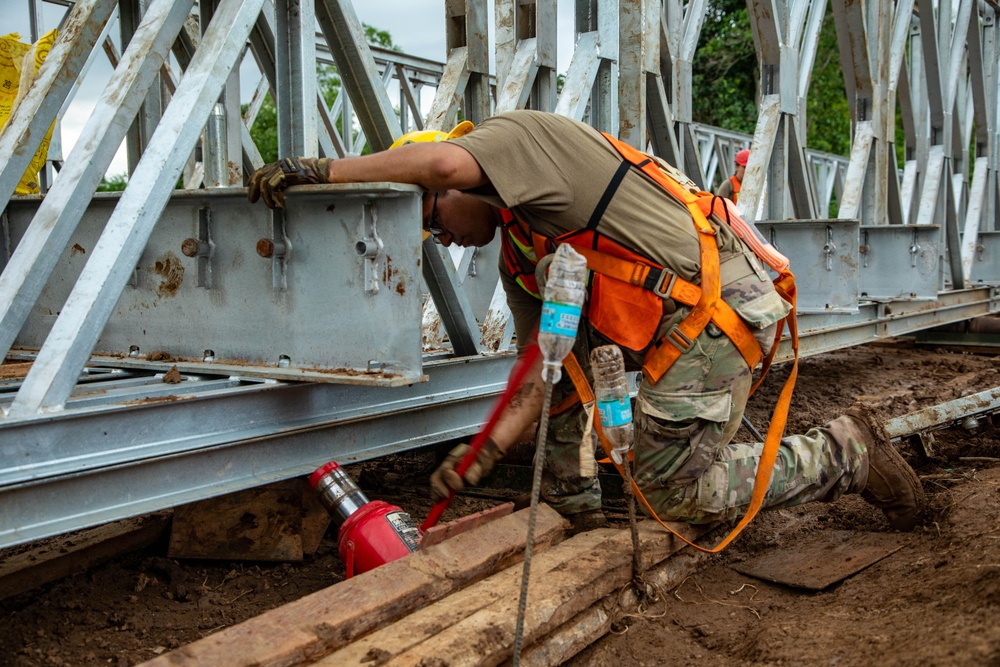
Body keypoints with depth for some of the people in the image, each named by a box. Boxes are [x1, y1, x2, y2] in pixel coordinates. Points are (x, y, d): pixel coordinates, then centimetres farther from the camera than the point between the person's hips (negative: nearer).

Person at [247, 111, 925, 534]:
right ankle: (574, 509, 23)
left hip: (715, 308, -10)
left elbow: (446, 162, -28)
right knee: (551, 342, 17)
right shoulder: (517, 259, 19)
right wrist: (490, 449, -2)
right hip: (669, 318, 10)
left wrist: (322, 169, -21)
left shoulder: (521, 131, -4)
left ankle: (846, 452, 8)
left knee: (679, 490, -5)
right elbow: (542, 372, 10)